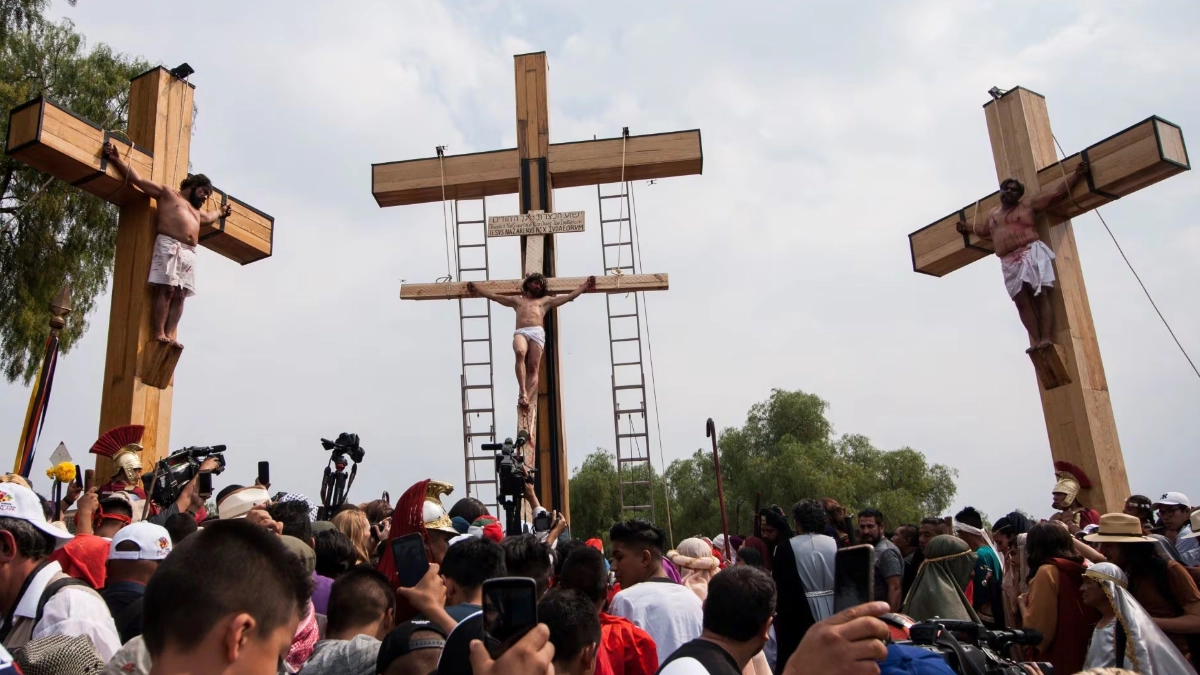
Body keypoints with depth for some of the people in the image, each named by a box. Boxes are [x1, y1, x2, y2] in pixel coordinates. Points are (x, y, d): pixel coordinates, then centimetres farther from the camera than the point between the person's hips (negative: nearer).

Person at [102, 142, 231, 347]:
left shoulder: (196, 211, 35)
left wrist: (221, 212, 70)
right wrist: (117, 160, -2)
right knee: (166, 289, -16)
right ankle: (159, 333, -19)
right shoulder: (167, 193, 14)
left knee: (179, 295, -5)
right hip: (169, 245, -7)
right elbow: (138, 179, 7)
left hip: (189, 253, 7)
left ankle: (171, 334, -11)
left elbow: (208, 218, 57)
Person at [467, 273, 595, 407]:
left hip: (537, 332, 1)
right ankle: (522, 393, -41)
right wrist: (476, 288, 32)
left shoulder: (546, 300, 32)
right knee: (520, 353, -35)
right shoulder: (516, 299, 34)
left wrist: (585, 286, 24)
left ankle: (527, 398, -35)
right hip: (520, 332, 0)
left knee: (533, 368, -18)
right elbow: (493, 296, 35)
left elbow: (569, 297, 30)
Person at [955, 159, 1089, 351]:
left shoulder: (1029, 205, 10)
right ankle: (1036, 341, -9)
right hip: (1009, 263, 4)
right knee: (1022, 301, -5)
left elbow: (1056, 193, 10)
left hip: (1031, 254, -4)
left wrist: (1076, 175, 6)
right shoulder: (992, 214, 23)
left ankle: (1047, 338, -19)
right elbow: (981, 229, 44)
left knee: (1041, 295, -12)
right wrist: (966, 227, 51)